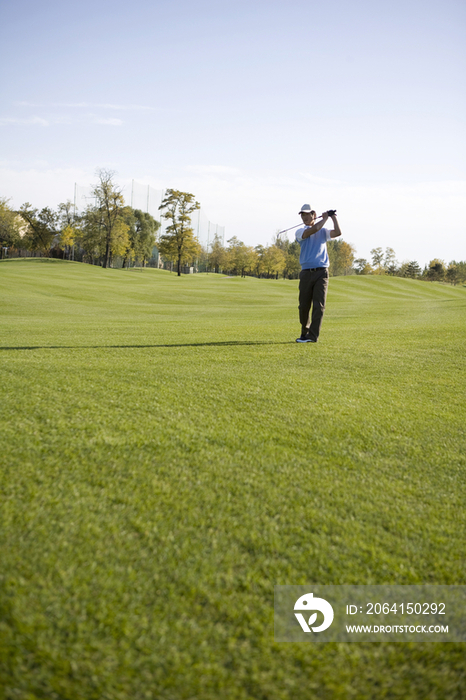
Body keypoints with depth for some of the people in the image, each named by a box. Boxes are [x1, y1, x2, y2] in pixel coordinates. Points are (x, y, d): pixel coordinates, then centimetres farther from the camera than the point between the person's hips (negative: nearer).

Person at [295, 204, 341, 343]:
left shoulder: (323, 231, 16)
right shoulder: (300, 232, 7)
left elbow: (337, 233, -1)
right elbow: (314, 229, -11)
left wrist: (333, 217, 1)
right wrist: (325, 218, 0)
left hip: (321, 272, 0)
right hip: (306, 273, 0)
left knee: (318, 305, -8)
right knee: (304, 305, 2)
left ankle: (313, 336, -9)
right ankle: (305, 333, 19)